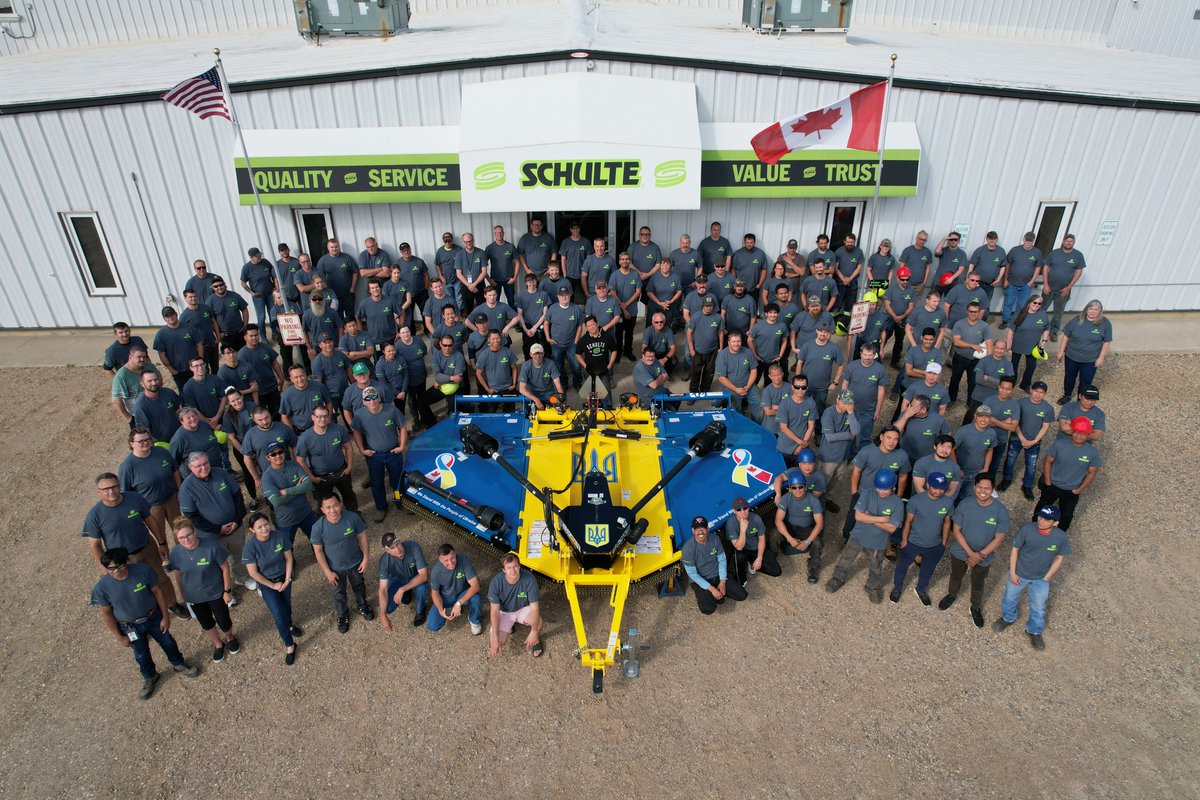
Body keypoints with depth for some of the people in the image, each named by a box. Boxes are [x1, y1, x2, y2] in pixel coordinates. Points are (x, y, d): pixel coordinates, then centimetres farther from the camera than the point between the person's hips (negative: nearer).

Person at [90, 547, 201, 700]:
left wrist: (165, 616, -7)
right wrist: (119, 637, -4)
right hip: (130, 627, 0)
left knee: (167, 642, 23)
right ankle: (150, 677, 53)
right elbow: (106, 614, -12)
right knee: (141, 655, 23)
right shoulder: (102, 587, -27)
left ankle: (178, 664, 53)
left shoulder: (143, 570, -29)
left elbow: (157, 591, -13)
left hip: (154, 617, 0)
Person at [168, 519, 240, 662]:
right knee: (206, 624, 22)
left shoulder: (211, 546, -28)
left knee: (224, 623, 13)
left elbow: (225, 568, -15)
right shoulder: (176, 552, -18)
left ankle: (230, 638, 48)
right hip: (193, 597, 3)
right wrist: (184, 594, 9)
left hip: (216, 593, -3)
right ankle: (218, 644, 51)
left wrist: (227, 590, -9)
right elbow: (179, 574, 0)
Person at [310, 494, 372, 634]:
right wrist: (328, 572, -10)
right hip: (335, 568, -1)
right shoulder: (318, 528, -30)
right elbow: (318, 551, -15)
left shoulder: (352, 517, -29)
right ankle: (343, 616, 53)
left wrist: (365, 558, -7)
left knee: (359, 586, 28)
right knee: (339, 593, 24)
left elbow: (362, 536, -11)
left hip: (355, 563, 1)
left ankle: (362, 606, 59)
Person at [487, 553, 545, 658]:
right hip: (504, 612, 0)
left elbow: (535, 608, -25)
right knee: (497, 644, -18)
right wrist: (495, 637, -26)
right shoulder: (496, 582, -27)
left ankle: (536, 639, 4)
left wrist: (533, 632, -35)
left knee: (538, 623, -32)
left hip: (523, 609, 0)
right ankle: (492, 628, 17)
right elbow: (495, 611, -20)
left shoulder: (529, 579, -29)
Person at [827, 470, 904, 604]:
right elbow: (858, 516, -22)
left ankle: (874, 588, 46)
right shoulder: (867, 495, -18)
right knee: (845, 559, 16)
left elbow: (891, 528, -20)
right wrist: (880, 519, -25)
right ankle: (838, 578, 41)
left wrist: (869, 518, -22)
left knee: (875, 568, 19)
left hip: (878, 541, 0)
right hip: (858, 536, 1)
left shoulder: (897, 503, -18)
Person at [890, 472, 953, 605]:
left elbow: (946, 523, -1)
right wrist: (904, 540, -5)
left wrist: (944, 543, 7)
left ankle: (921, 589, 55)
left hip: (935, 546, 3)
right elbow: (908, 521, -13)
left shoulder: (948, 502, -17)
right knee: (902, 566, 20)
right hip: (913, 543, -2)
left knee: (928, 569, 26)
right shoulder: (916, 500, -26)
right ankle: (897, 588, 49)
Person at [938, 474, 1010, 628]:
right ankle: (951, 595, 58)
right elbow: (957, 530, -13)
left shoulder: (1001, 511, -24)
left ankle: (976, 608, 51)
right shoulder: (965, 504, -21)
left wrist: (980, 555, -19)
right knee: (955, 577, 27)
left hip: (984, 558, -1)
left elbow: (998, 538, -16)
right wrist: (970, 553, -20)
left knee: (977, 585, 23)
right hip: (960, 552, 1)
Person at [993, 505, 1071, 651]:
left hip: (1041, 578, 1)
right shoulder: (1026, 529, -28)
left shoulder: (1061, 537, -24)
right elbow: (1015, 549, -14)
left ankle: (1034, 631, 47)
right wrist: (1012, 572, -10)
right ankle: (1008, 618, 54)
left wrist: (1046, 578, -4)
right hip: (1019, 573, 0)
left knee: (1038, 608, 19)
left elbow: (1059, 558, -7)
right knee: (1010, 598, 23)